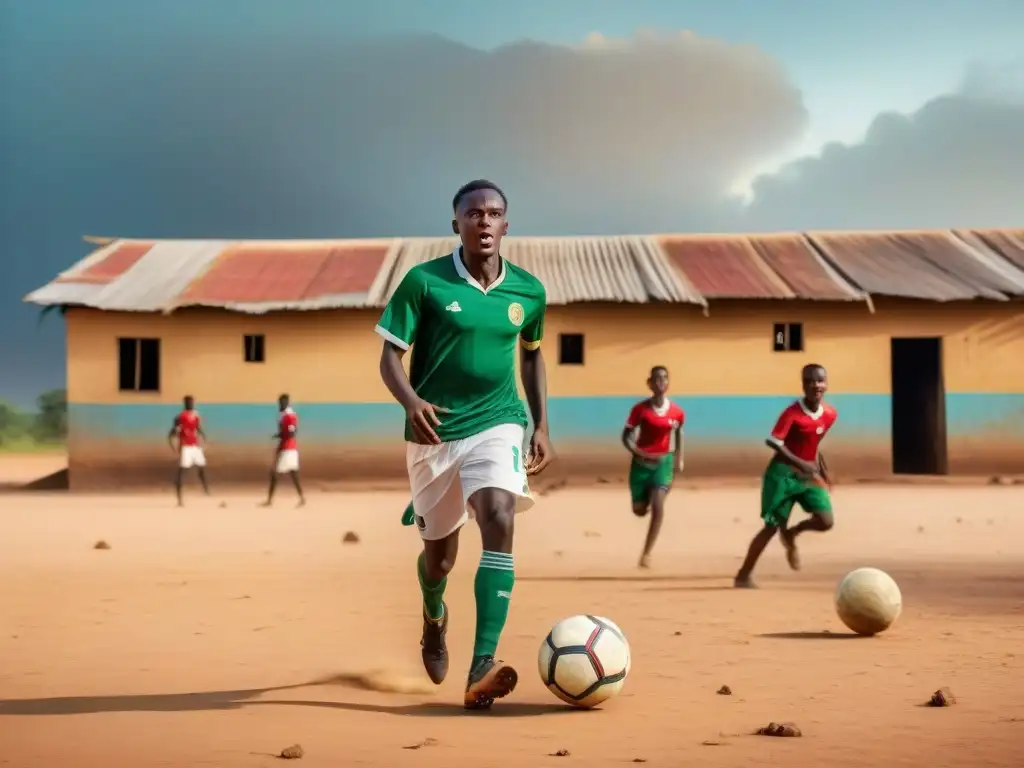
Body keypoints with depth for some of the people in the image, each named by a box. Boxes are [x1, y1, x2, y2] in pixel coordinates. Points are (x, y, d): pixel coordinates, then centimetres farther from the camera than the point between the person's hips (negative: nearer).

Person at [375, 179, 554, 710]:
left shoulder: (528, 291, 1)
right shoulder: (423, 281, -8)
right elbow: (390, 355, -7)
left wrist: (541, 426, 12)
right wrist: (410, 402, -27)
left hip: (497, 424, 1)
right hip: (435, 431, -1)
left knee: (499, 520, -25)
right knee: (439, 552, 11)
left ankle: (482, 669, -29)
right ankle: (434, 618, 50)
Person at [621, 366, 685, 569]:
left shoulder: (677, 412, -5)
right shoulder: (640, 409, -12)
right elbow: (626, 436, -8)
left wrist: (679, 458, 12)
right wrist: (640, 453, -23)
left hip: (663, 462, 0)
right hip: (642, 462, 0)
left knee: (658, 506, -18)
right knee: (639, 510, 8)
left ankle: (646, 553, -10)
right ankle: (646, 499, 49)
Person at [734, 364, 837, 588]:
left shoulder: (830, 415, 0)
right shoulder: (792, 413, -19)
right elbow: (773, 442, -27)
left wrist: (824, 473, 19)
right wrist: (800, 463, -35)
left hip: (809, 474, 5)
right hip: (783, 473, -5)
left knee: (825, 521, -11)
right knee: (773, 526, -4)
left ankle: (791, 535, 22)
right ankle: (743, 575, 10)